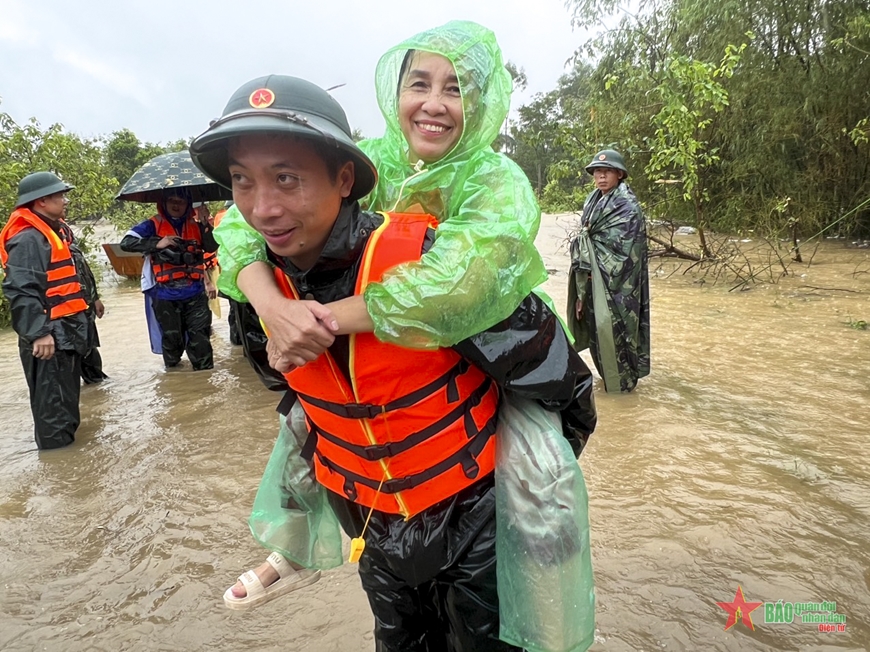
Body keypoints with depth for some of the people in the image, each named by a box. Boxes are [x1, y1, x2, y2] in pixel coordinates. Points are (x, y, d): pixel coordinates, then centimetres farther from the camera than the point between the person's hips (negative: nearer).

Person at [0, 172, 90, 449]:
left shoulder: (54, 232, 17)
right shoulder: (28, 239, -16)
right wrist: (39, 333, -28)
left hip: (66, 332, 10)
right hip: (48, 337, -10)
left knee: (67, 396, 21)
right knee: (52, 402, -3)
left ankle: (66, 440, 35)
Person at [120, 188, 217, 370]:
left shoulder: (195, 226, 10)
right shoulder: (153, 225, 1)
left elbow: (212, 247, -1)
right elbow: (126, 243, -9)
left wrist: (206, 224, -12)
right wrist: (157, 243, -19)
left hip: (195, 293, 2)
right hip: (166, 296, -1)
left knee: (200, 337, 2)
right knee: (172, 338, 12)